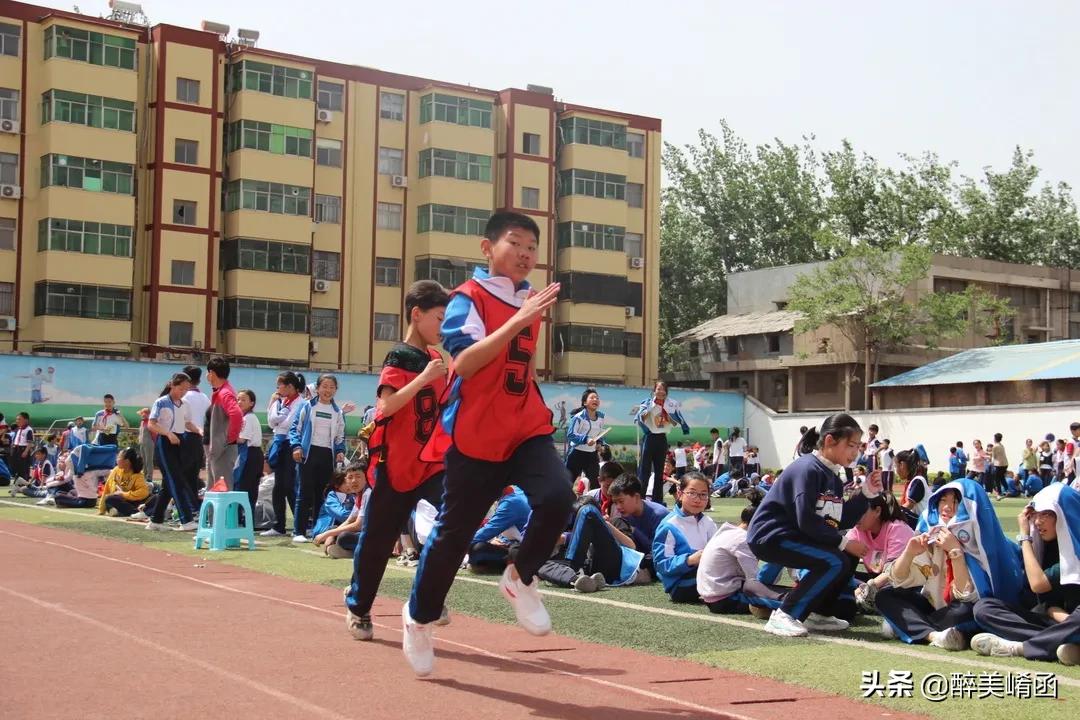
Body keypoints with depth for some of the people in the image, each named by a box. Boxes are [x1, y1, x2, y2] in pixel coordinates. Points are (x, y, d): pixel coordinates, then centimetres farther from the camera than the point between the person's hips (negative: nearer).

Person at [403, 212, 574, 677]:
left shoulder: (529, 303, 11)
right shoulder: (469, 298, -9)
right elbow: (464, 362, -27)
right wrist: (520, 320, -31)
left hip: (527, 430, 5)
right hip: (474, 436, -5)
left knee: (557, 495, -22)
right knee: (454, 531, 4)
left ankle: (520, 579, 4)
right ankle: (419, 618, 28)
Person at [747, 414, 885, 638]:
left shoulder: (832, 475, 12)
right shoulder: (808, 468, -18)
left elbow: (842, 521, 8)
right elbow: (806, 521, -24)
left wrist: (866, 494, 1)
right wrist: (843, 542, -18)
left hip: (794, 535, 10)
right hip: (770, 536, -10)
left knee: (849, 557, 8)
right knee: (835, 562, -22)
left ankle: (819, 613, 15)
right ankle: (784, 615, -18)